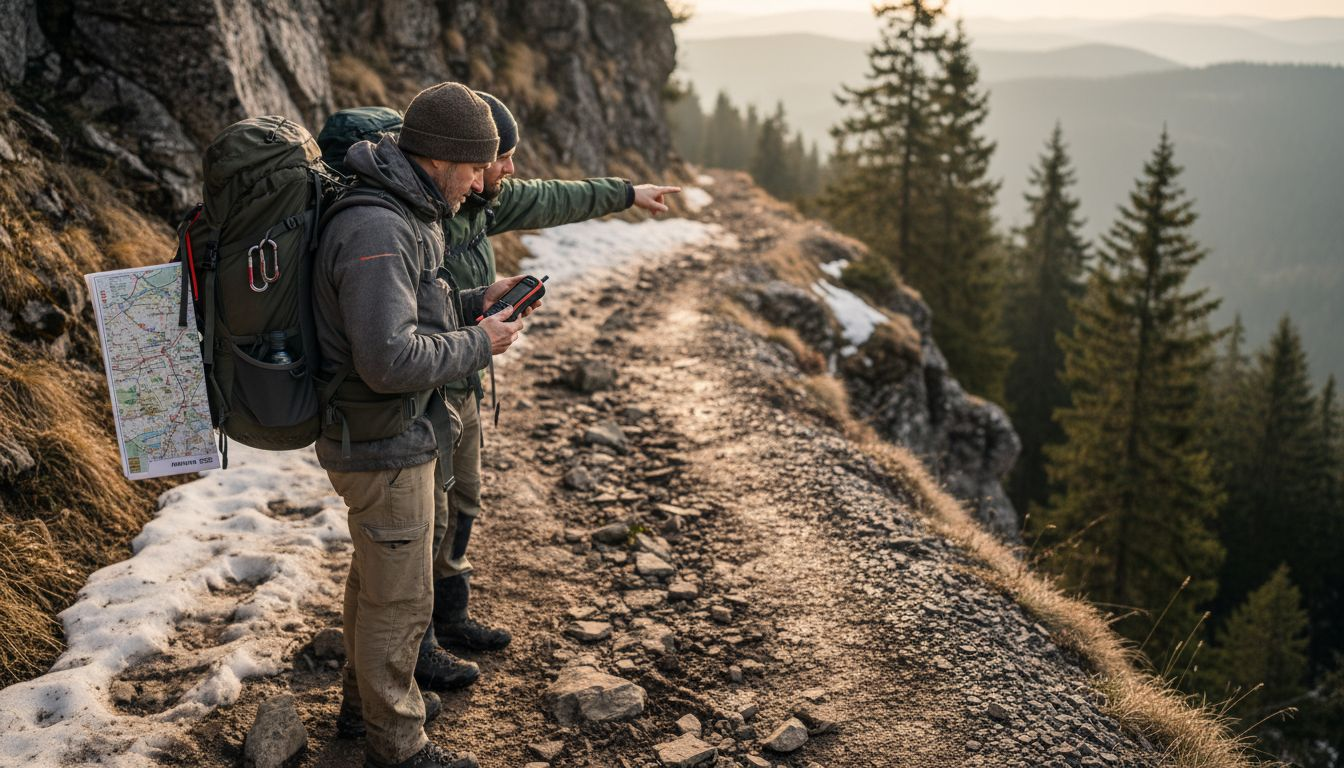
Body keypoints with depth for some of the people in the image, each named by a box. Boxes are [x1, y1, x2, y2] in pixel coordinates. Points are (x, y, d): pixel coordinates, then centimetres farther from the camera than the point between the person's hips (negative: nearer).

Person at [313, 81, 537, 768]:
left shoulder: (405, 217, 7)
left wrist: (476, 302, 4)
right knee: (399, 598, 5)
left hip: (399, 434, 10)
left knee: (374, 577, 25)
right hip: (384, 447, -10)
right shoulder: (376, 231, -27)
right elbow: (390, 359, -33)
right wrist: (478, 344, -20)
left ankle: (364, 696, 45)